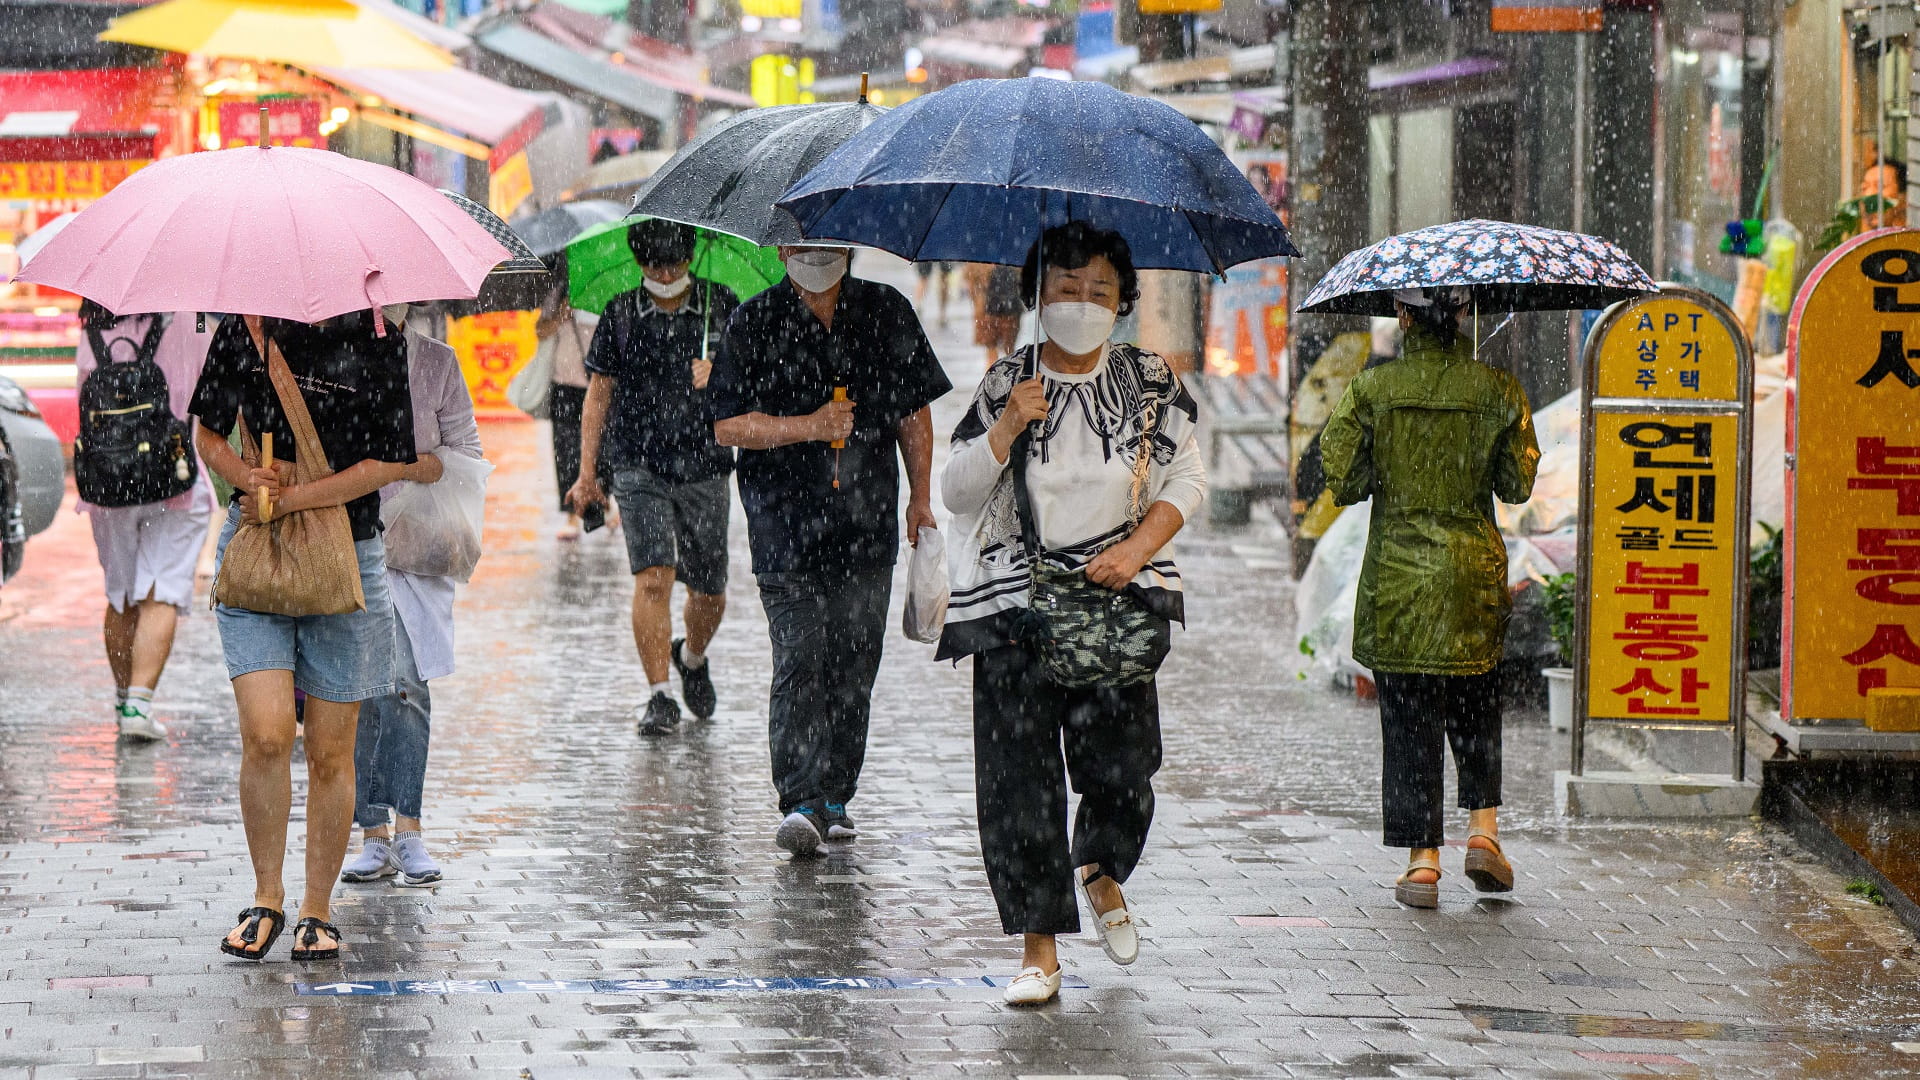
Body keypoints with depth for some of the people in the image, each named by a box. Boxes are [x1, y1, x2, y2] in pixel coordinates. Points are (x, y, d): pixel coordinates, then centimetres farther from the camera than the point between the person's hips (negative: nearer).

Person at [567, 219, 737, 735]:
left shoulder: (722, 307, 4)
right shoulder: (620, 315, 4)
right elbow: (599, 394, 9)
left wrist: (719, 375, -18)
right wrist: (587, 473, 6)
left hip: (704, 465, 1)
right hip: (638, 465, -1)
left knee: (709, 592, 9)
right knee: (653, 577, -17)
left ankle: (693, 657, 41)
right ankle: (658, 694, -11)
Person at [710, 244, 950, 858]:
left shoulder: (887, 313, 9)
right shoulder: (754, 323, 1)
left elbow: (914, 410, 17)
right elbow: (728, 425, -3)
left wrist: (920, 496, 14)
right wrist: (809, 427, -14)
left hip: (868, 525, 3)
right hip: (786, 524, -3)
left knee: (853, 667, 5)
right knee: (798, 665, -11)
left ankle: (833, 797, 14)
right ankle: (799, 804, -14)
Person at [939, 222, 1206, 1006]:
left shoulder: (1150, 383, 6)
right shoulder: (1007, 384, 3)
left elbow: (1188, 482, 7)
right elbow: (956, 492, 1)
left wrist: (1138, 549, -8)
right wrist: (1008, 427, -14)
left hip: (1119, 596, 0)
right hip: (1015, 599, 0)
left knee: (1120, 761, -7)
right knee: (1019, 776, -6)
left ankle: (1100, 872, 28)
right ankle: (1040, 950, 1)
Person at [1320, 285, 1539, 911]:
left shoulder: (1373, 389, -7)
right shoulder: (1497, 390, -4)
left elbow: (1344, 482, -6)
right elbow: (1516, 486, 1)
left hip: (1396, 575, -1)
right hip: (1474, 574, 1)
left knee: (1408, 719, 4)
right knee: (1475, 704, 20)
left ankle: (1422, 858, 1)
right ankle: (1483, 825, 8)